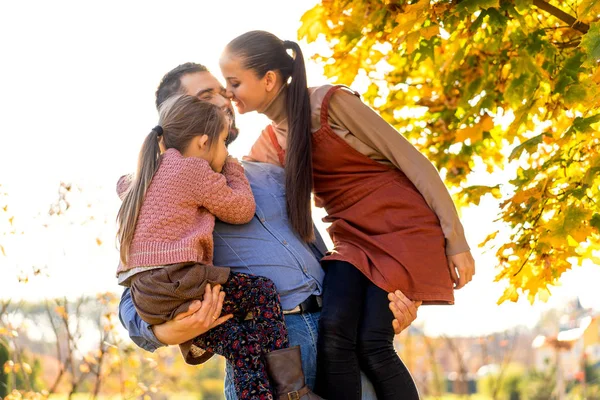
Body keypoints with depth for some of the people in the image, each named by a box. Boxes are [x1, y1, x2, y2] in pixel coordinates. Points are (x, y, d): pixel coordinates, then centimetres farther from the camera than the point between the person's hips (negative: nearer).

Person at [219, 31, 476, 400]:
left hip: (403, 229, -5)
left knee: (372, 345, -15)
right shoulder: (271, 144, 9)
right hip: (352, 239, 5)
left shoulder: (332, 103, -12)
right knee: (334, 335, -20)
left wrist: (455, 239, -12)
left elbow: (411, 159, -11)